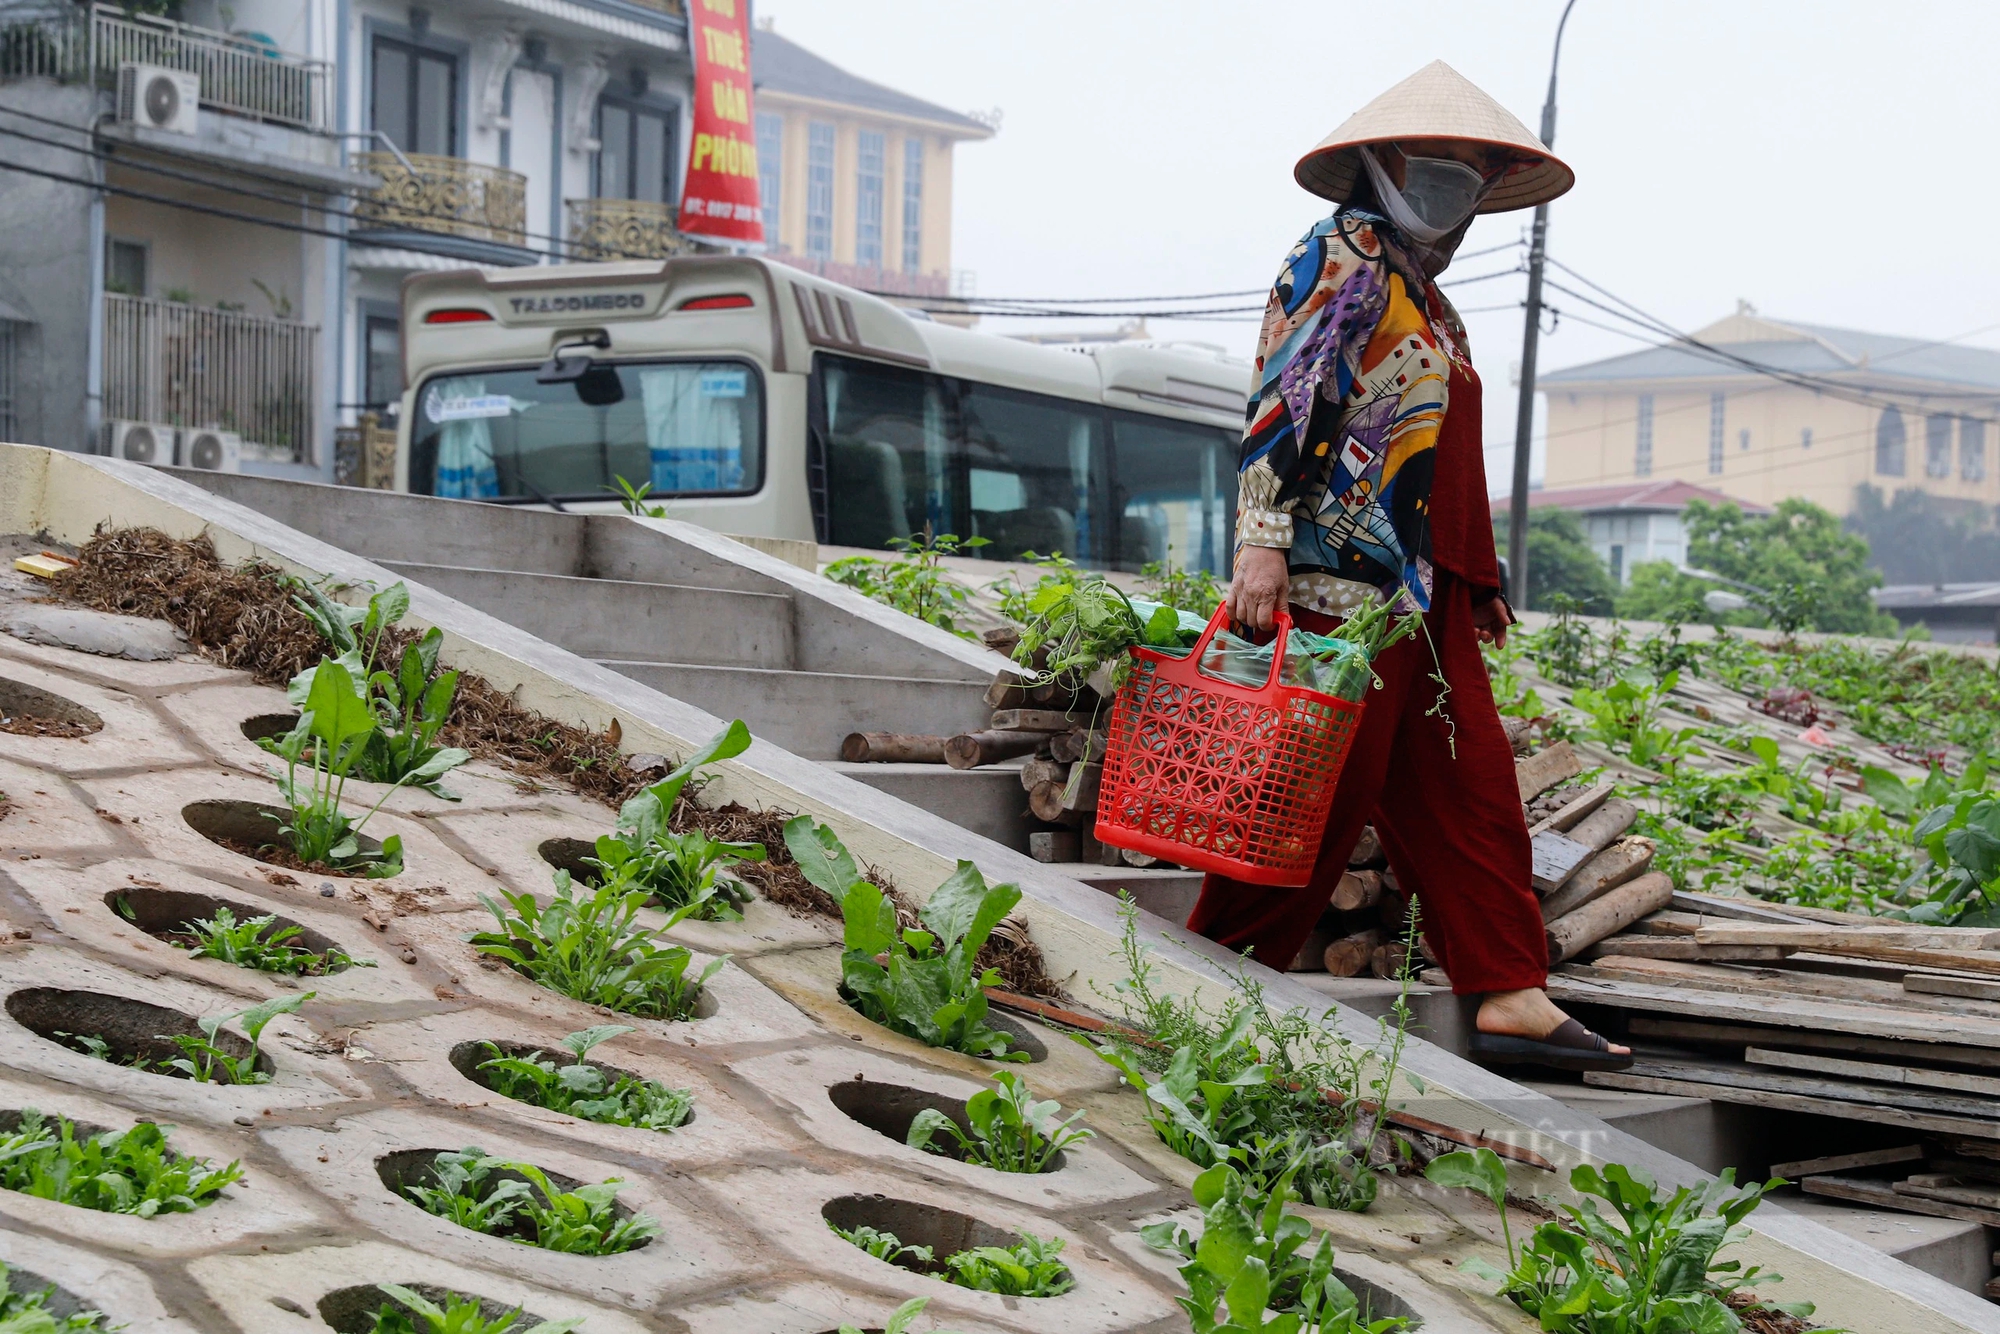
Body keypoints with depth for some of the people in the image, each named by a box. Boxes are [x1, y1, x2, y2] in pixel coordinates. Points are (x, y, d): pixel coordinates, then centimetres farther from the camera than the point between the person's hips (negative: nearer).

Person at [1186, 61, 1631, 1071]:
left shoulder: (1424, 296, 25)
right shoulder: (1341, 258, -3)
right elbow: (1281, 401, -13)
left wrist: (1479, 581, 26)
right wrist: (1262, 541, -22)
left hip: (1423, 589, 9)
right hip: (1342, 575, -9)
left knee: (1470, 790, 5)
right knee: (1321, 794, -6)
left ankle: (1510, 995, 7)